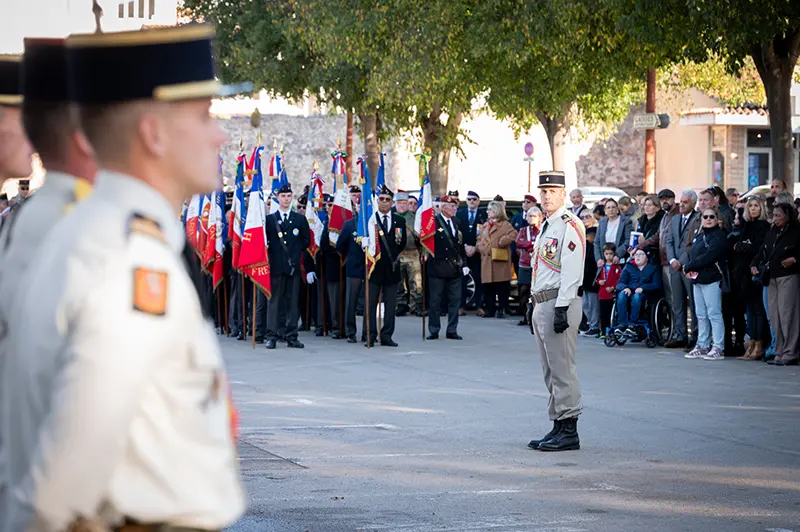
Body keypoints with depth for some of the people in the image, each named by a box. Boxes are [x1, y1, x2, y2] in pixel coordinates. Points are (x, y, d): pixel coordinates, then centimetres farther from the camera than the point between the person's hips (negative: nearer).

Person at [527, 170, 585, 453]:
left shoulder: (570, 226, -11)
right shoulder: (546, 227, 19)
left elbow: (571, 271, -18)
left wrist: (562, 309, -23)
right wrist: (534, 308, 21)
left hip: (559, 302, -10)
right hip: (542, 303, 10)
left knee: (562, 369, -9)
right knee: (551, 372, 12)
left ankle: (569, 432, -7)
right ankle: (558, 428, 16)